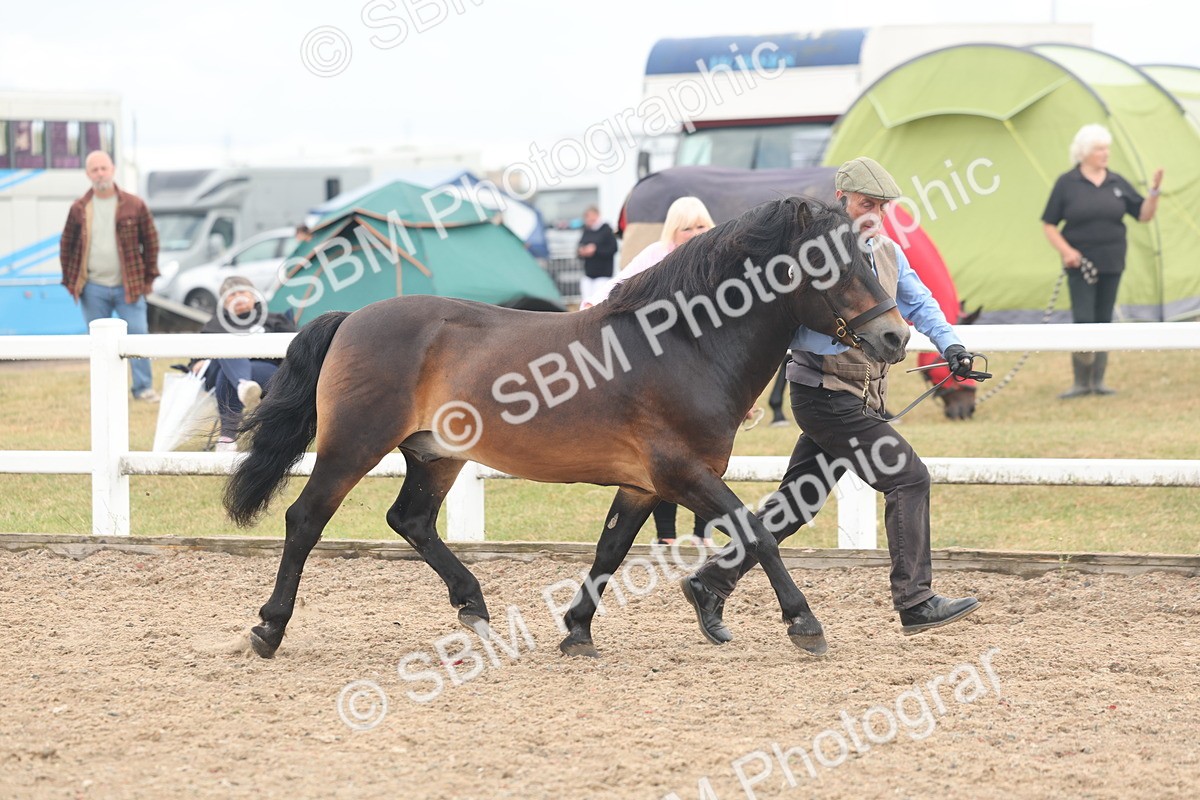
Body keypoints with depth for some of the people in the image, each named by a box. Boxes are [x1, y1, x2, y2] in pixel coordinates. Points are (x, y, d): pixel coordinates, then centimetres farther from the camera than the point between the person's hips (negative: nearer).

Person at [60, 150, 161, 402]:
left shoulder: (134, 205, 0)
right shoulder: (79, 209, 3)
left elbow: (150, 241, 6)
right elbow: (66, 246, 10)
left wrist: (148, 276, 3)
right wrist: (70, 281, 6)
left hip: (128, 286, -1)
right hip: (93, 289, 1)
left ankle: (144, 388, 6)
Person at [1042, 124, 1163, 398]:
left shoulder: (1117, 183, 6)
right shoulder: (1067, 183, -4)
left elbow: (1144, 215, 7)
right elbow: (1049, 225, -1)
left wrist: (1154, 192, -10)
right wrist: (1065, 250, -15)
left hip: (1111, 263, 4)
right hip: (1080, 263, -4)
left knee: (1104, 321, 8)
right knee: (1083, 321, -11)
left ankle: (1098, 380, 16)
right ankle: (1081, 382, -1)